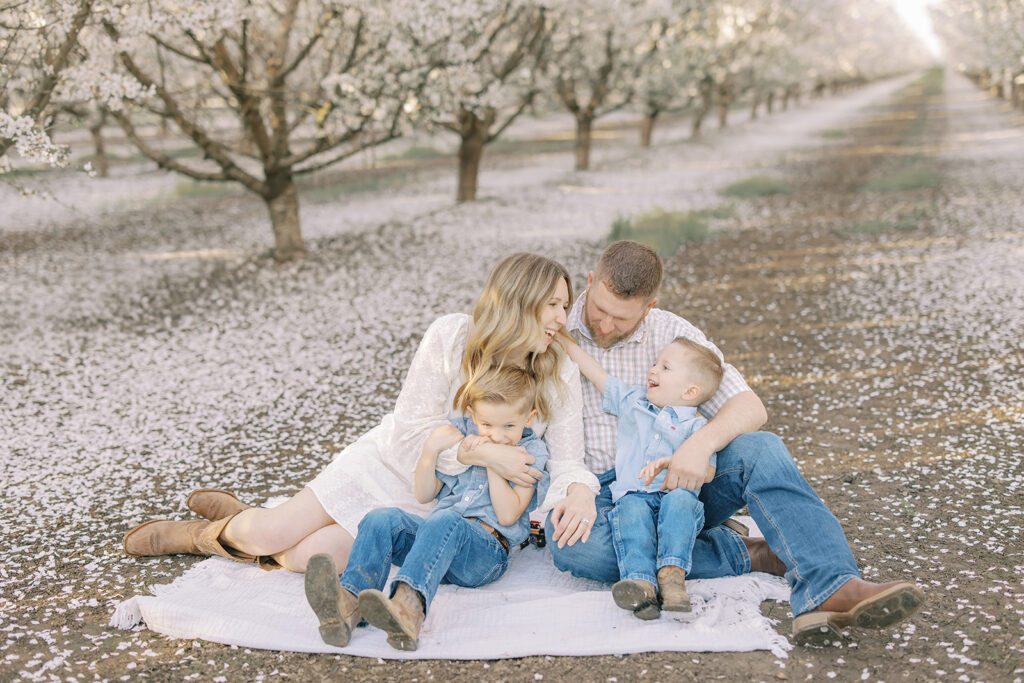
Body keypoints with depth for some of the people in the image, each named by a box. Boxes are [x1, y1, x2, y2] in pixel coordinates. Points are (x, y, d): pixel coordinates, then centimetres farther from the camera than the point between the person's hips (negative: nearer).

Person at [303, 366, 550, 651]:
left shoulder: (530, 453, 6)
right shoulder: (460, 434, 16)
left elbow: (507, 515, -6)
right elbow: (423, 495, 16)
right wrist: (431, 449, 2)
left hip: (487, 551, -5)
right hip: (437, 540, 5)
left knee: (444, 521, -38)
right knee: (381, 519, -24)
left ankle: (409, 606, -66)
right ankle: (348, 602, -51)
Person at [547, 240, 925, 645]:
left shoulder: (672, 334, 2)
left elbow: (750, 408, -7)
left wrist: (701, 444, -28)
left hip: (674, 482, 2)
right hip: (595, 494, -1)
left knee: (759, 449, -26)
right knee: (575, 548, -37)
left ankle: (831, 590, -43)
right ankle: (750, 556, -25)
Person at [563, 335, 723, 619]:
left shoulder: (695, 425, 11)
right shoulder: (633, 400, 25)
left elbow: (708, 470, -2)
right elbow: (595, 373, 28)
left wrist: (670, 462, -19)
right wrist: (562, 339, 29)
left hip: (674, 492, -1)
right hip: (633, 495, 2)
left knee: (680, 500, -36)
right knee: (633, 510, -33)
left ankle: (672, 573, -45)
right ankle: (640, 582, -51)